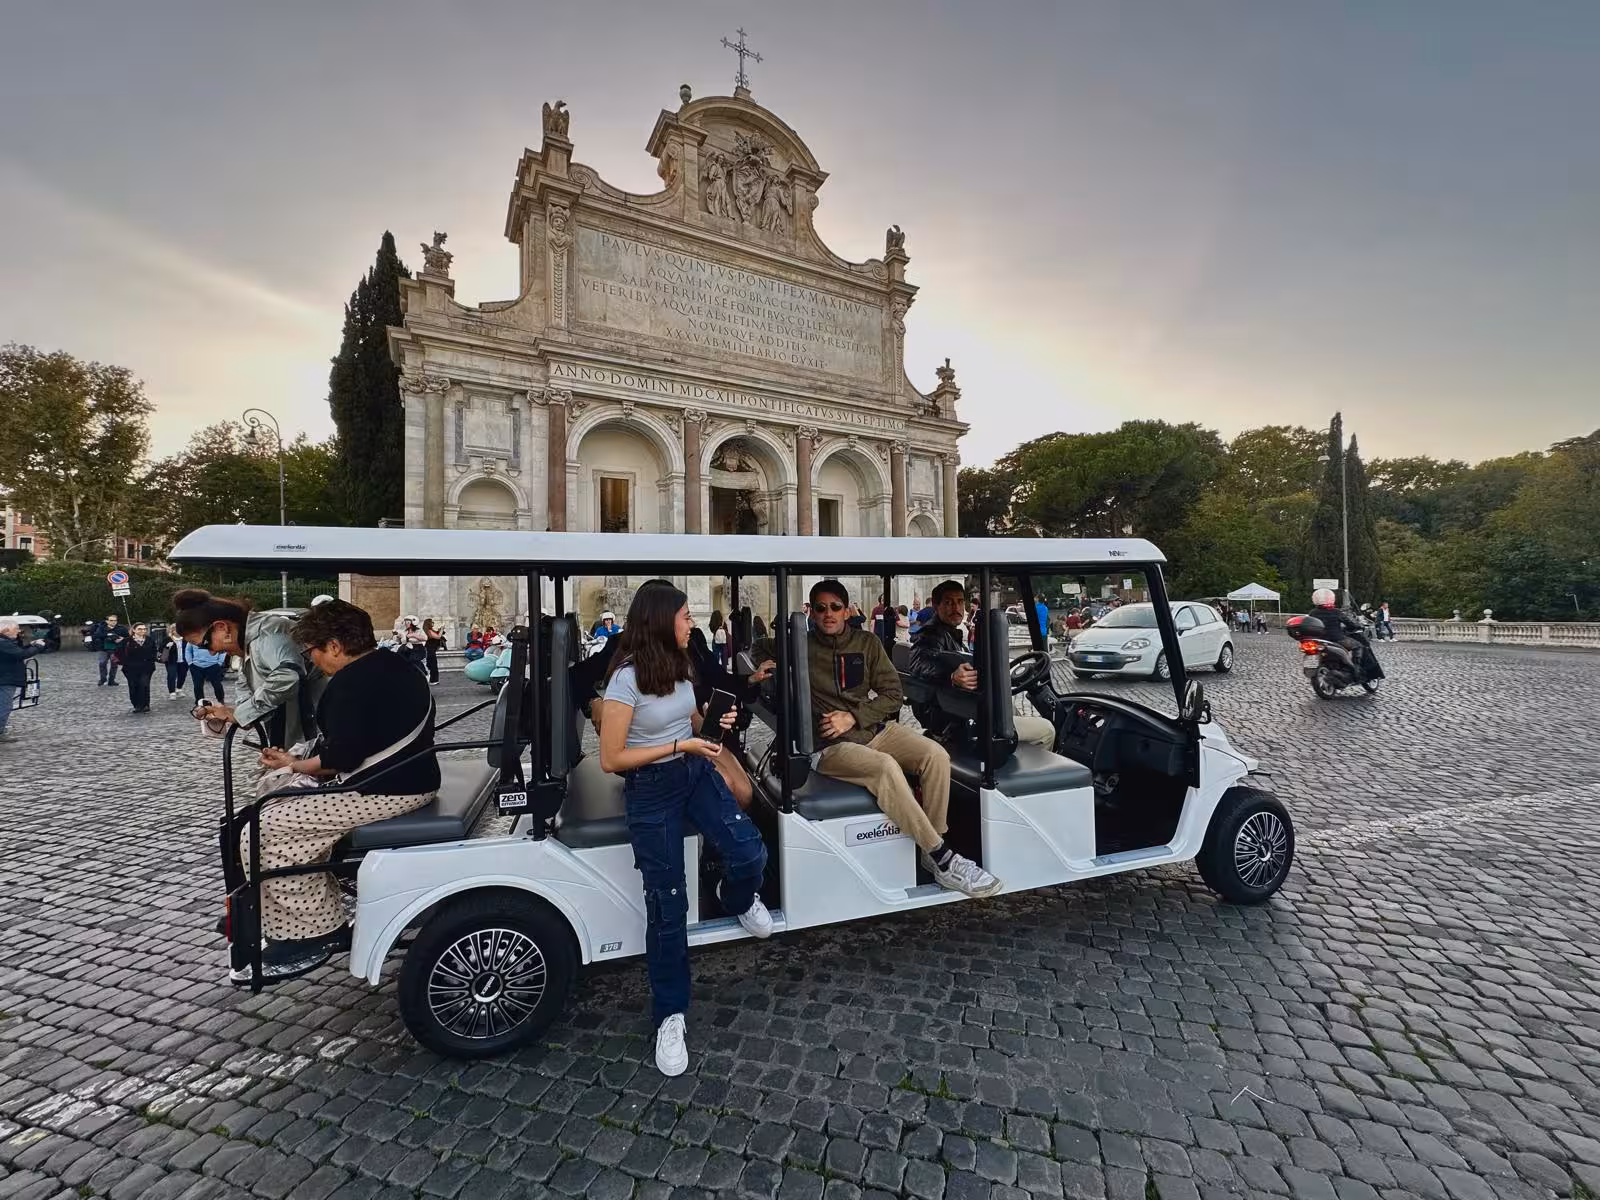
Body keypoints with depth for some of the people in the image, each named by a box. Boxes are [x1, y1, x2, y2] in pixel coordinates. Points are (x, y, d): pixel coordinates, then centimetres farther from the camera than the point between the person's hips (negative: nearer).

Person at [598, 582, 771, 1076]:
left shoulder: (680, 665, 3)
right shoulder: (627, 676, -19)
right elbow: (611, 759, -18)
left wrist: (713, 722, -3)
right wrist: (681, 746, -20)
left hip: (696, 772, 6)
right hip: (651, 789, -5)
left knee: (750, 854, -12)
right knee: (667, 905, 1)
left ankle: (737, 898, 26)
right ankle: (670, 1016, 22)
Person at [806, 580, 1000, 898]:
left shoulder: (867, 642, 7)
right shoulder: (801, 649, 0)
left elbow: (893, 693, 4)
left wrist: (853, 717, -9)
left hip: (876, 728, 4)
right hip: (831, 745, -4)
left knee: (936, 755, -19)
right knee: (886, 767, -32)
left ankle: (931, 850, -6)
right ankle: (942, 859, -20)